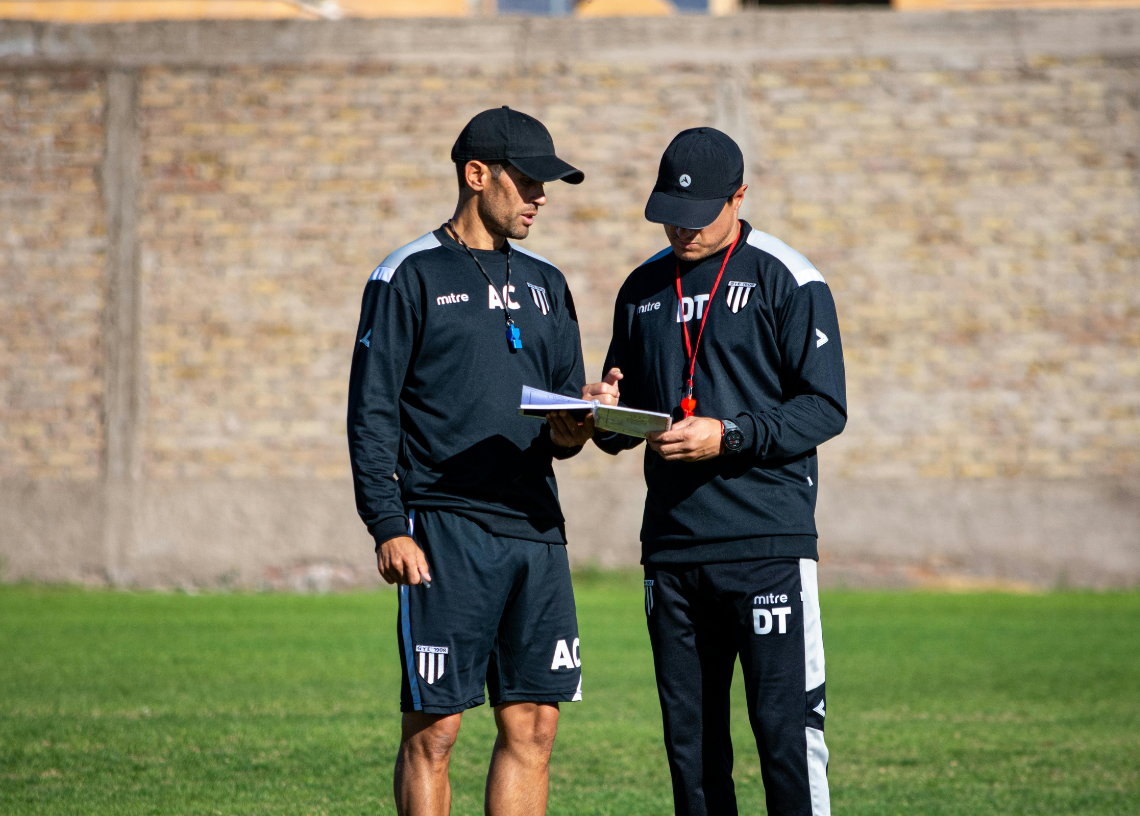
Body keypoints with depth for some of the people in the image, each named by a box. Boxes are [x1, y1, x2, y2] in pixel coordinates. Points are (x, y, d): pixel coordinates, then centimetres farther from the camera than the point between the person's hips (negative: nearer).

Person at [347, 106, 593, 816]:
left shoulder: (546, 284, 18)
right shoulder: (410, 276, 0)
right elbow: (371, 412, -4)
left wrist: (568, 435, -2)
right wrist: (388, 529, -13)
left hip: (536, 528, 6)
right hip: (445, 532, -6)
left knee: (533, 727, 3)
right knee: (433, 730, -5)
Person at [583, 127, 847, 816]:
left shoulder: (786, 280, -2)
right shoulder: (644, 289, 16)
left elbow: (825, 408, -7)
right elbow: (624, 420, 23)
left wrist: (728, 437, -18)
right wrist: (605, 414, 0)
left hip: (767, 544, -5)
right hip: (672, 548, 6)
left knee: (786, 727, -10)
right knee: (690, 737, 7)